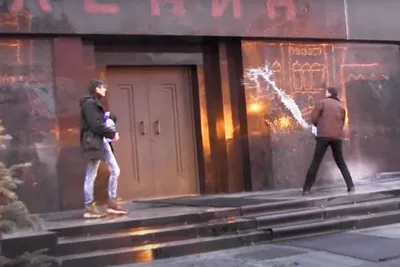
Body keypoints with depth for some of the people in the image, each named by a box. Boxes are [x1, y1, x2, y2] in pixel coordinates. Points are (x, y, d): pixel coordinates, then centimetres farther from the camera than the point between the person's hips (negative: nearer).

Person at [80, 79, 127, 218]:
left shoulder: (95, 103, 20)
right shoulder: (89, 103, -11)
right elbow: (95, 125, -18)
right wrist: (112, 133, -11)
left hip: (102, 140, 10)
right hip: (94, 141, -10)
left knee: (115, 170, 8)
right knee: (91, 175, -3)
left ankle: (112, 203, 14)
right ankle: (89, 207, 3)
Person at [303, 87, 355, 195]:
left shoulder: (322, 102, 3)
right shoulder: (341, 106, 16)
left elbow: (314, 118, -3)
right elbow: (342, 122, 18)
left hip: (323, 136, -3)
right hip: (337, 137, 4)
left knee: (315, 163, -2)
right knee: (341, 163, 17)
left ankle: (307, 188, -6)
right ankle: (351, 185, 8)